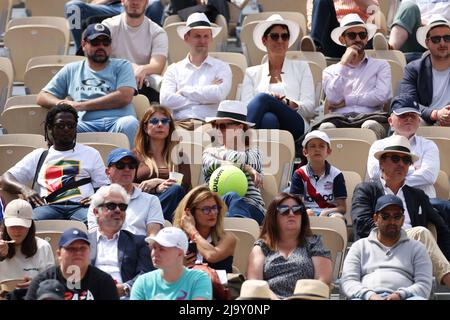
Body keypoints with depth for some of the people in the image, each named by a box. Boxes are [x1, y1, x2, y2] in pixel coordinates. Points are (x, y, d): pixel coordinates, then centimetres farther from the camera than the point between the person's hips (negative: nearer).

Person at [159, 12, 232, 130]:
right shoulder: (174, 69, 21)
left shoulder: (221, 67, 18)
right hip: (179, 123, 1)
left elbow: (219, 94, -4)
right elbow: (165, 100, 2)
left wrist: (184, 90, 4)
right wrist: (205, 94, 1)